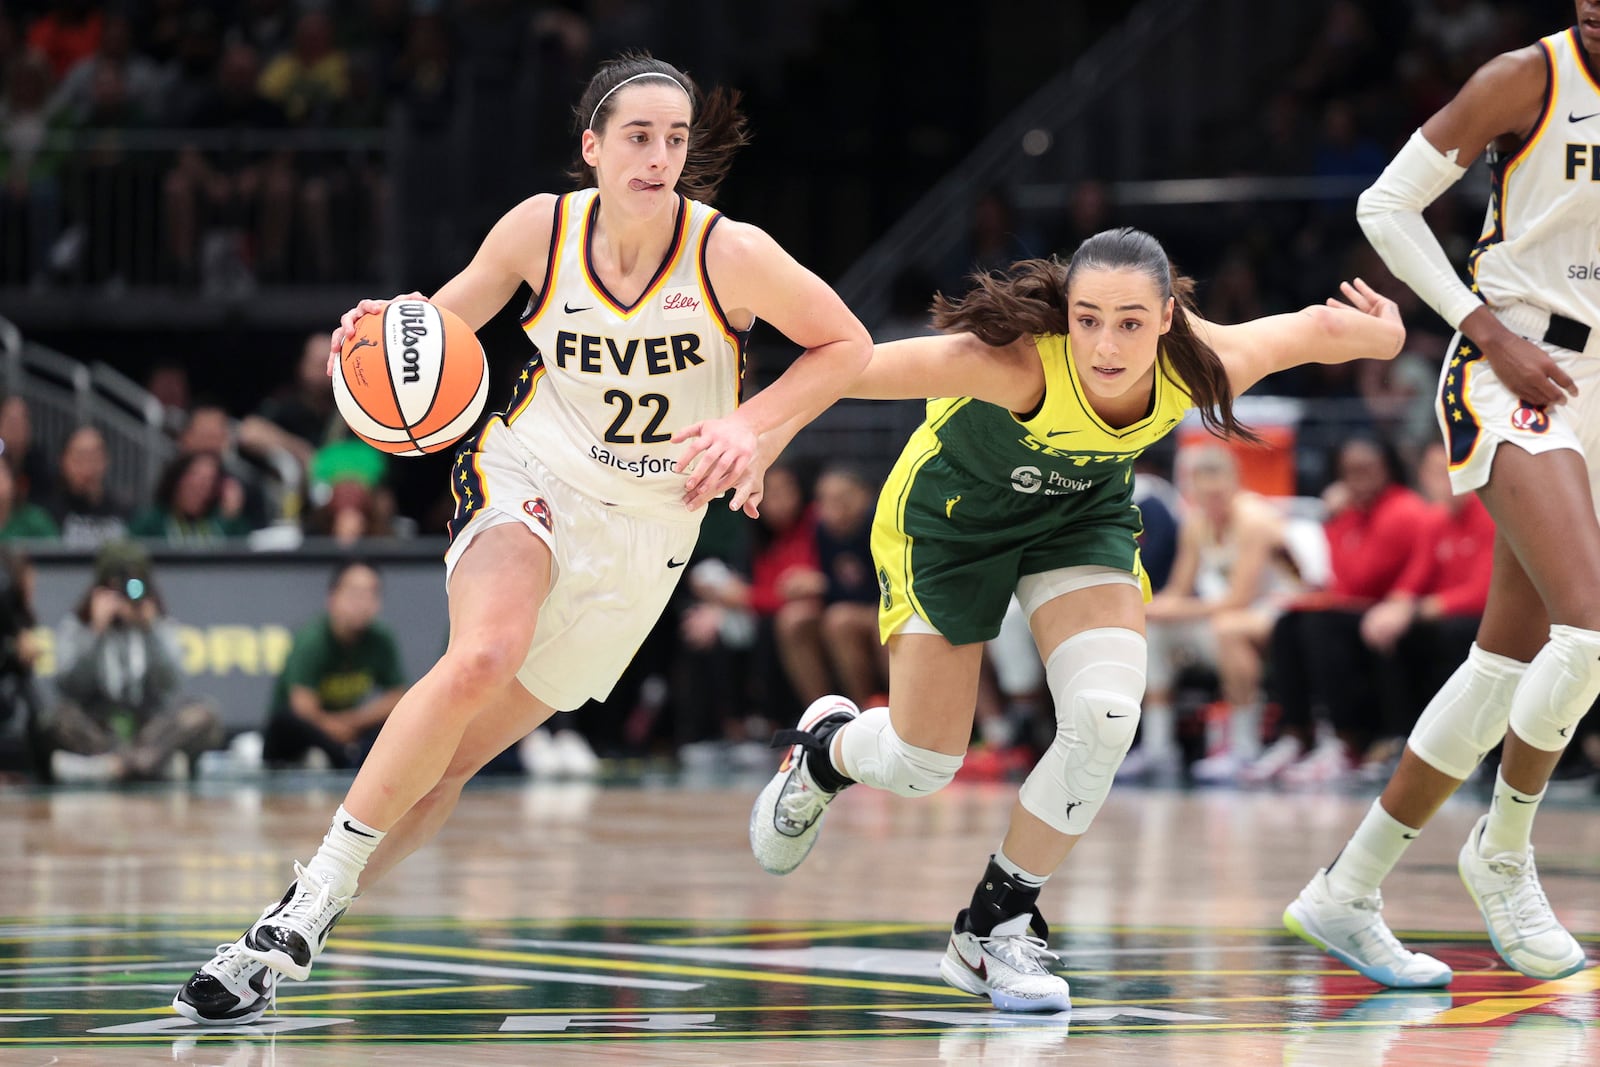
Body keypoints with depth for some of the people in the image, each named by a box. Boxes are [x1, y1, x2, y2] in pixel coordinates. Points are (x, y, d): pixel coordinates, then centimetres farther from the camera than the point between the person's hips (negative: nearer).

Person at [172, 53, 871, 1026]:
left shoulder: (732, 254, -15)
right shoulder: (543, 227, -9)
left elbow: (847, 345, -4)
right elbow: (454, 314, 8)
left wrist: (751, 430, -16)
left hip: (646, 524, 1)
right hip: (528, 475, 0)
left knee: (459, 755, -2)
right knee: (484, 654, -33)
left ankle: (291, 943, 12)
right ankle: (313, 898, -23)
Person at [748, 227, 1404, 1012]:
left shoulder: (1200, 366, -30)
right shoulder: (1019, 361, -42)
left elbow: (1317, 327, -13)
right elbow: (854, 368, -49)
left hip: (1083, 513, 3)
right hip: (953, 513, -3)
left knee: (1105, 718, -20)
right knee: (920, 767, 3)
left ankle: (993, 928, 1)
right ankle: (823, 749, 42)